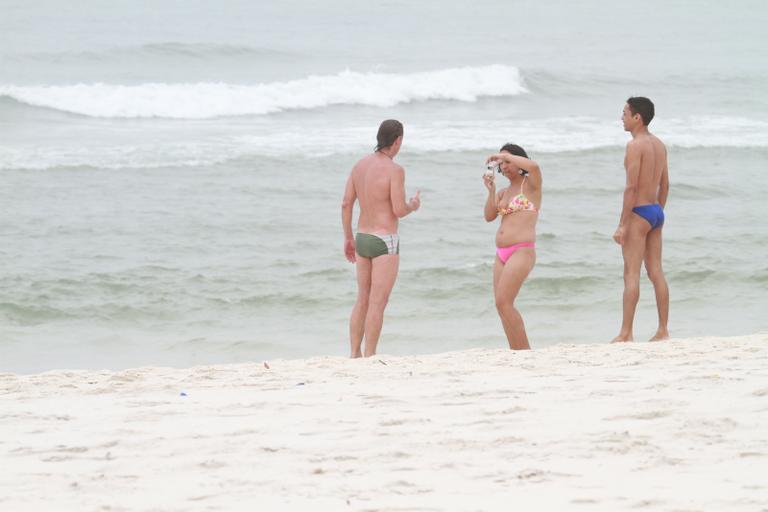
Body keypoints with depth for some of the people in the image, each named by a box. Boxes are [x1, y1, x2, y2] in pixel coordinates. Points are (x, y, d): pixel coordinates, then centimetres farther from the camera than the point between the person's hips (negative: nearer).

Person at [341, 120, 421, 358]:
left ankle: (355, 355, 13)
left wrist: (348, 238, 16)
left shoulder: (360, 165, 5)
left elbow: (346, 204, 7)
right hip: (385, 243, -7)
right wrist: (413, 206, 5)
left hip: (363, 239, 7)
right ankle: (369, 358, -2)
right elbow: (399, 211, -18)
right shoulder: (395, 170, -17)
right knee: (378, 303, -3)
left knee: (362, 300, 14)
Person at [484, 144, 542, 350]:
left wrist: (504, 155, -15)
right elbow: (489, 216, 9)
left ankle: (525, 352, -13)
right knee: (502, 306, 4)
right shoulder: (503, 192, 19)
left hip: (522, 251, -8)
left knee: (503, 302, -17)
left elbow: (533, 166, -22)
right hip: (502, 254, 8)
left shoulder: (530, 184, 0)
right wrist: (491, 190, -3)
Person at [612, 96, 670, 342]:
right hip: (657, 212, 9)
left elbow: (631, 187, -19)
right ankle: (663, 331, 10)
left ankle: (626, 333, -9)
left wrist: (622, 225, -18)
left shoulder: (635, 145, -15)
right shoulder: (659, 145, 11)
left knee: (631, 274, -7)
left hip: (639, 213, -9)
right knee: (656, 272, 10)